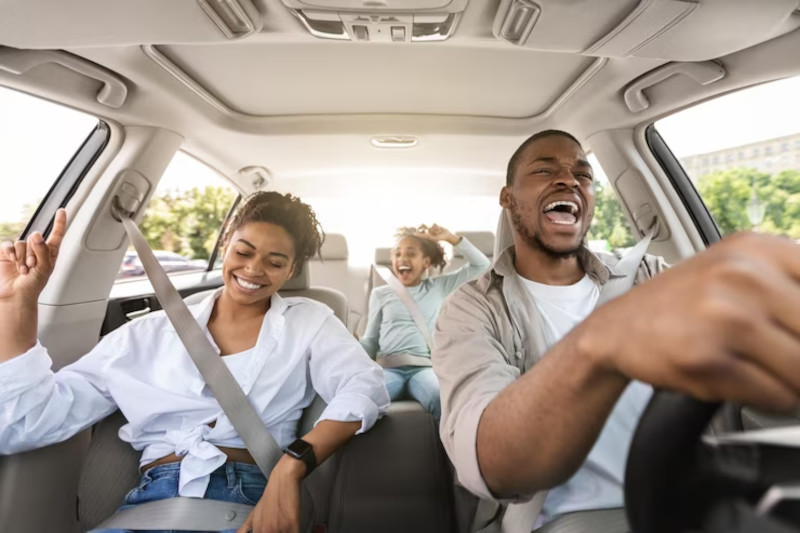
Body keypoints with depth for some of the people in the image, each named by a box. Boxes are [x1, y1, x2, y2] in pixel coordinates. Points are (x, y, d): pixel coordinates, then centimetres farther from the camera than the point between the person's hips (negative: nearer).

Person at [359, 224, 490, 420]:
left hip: (425, 366, 0)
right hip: (389, 367, 0)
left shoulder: (439, 287, 17)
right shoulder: (380, 293, 18)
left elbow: (481, 265, 14)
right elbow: (370, 341, 16)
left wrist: (451, 238, 4)